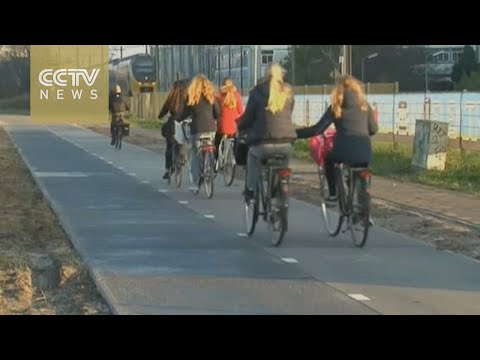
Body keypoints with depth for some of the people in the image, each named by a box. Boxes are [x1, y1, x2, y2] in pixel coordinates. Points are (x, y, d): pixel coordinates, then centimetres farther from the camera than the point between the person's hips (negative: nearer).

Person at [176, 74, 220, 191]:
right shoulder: (211, 96, 6)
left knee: (196, 155, 6)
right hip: (211, 129, 2)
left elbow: (182, 114, 1)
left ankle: (196, 183, 2)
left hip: (197, 130, -2)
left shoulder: (191, 97, 0)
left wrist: (177, 119, 22)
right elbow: (217, 113, 7)